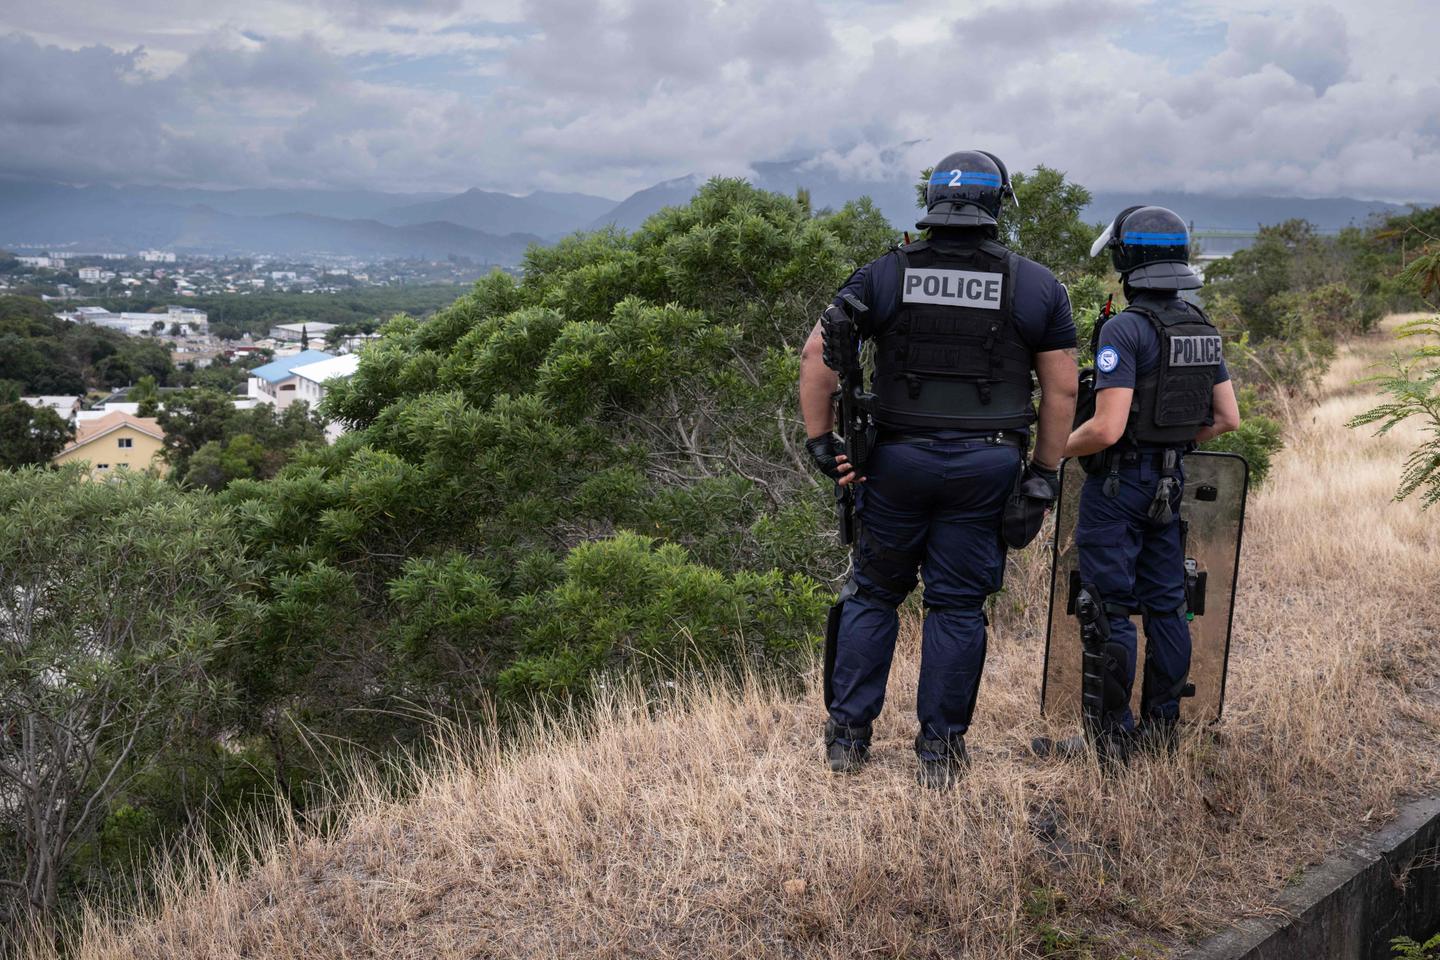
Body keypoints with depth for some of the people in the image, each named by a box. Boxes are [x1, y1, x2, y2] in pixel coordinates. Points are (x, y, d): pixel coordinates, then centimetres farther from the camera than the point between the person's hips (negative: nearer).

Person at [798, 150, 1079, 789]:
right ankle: (941, 748, 16)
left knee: (873, 593, 14)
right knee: (958, 605, 8)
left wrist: (821, 440, 2)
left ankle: (847, 735, 18)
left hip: (897, 461, 0)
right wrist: (1045, 471, 10)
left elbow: (816, 356, -3)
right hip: (987, 466, 0)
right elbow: (1062, 388, 3)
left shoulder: (883, 275, 2)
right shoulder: (1038, 286, 3)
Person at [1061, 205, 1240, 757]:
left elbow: (1107, 428, -23)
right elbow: (1228, 419, 10)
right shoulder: (1203, 330, 8)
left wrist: (1058, 449, -6)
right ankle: (1162, 727, 22)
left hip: (1118, 484, -8)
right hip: (1171, 484, 8)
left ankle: (1112, 736, 5)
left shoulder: (1125, 329, -17)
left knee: (1110, 610, 0)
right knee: (1165, 606, 13)